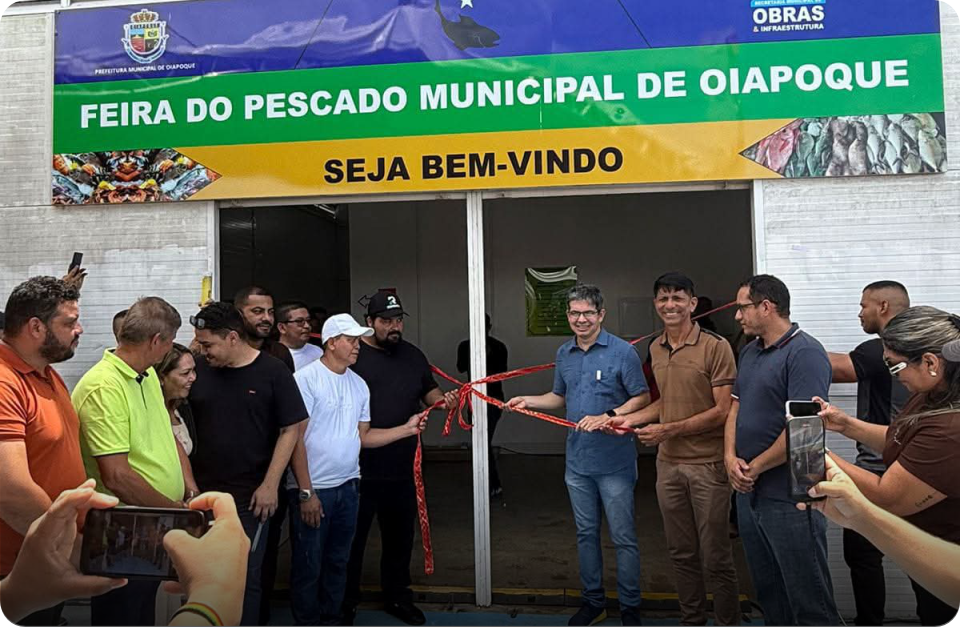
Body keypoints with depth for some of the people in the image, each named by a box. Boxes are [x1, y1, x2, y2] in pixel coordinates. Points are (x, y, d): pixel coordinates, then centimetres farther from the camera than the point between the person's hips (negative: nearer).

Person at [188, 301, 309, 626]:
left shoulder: (273, 372, -8)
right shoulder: (199, 368, -1)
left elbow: (290, 430, -6)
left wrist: (270, 485, -10)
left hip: (250, 495, -3)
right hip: (202, 491, 3)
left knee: (245, 577, 6)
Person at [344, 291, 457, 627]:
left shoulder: (413, 355, 9)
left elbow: (428, 391, 19)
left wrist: (442, 399, -2)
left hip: (402, 467, 6)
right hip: (359, 468, -5)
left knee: (400, 535, 19)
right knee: (352, 537, 8)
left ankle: (397, 597, 38)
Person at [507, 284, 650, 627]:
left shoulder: (622, 351, -10)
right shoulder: (564, 354, 7)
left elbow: (642, 398, -9)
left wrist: (608, 416, -22)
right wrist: (528, 401, 4)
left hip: (615, 463, -5)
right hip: (578, 461, 5)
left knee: (623, 538, 4)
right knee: (586, 534, 16)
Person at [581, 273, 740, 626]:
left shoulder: (716, 347, -11)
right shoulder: (655, 349, 9)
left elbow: (723, 412, -13)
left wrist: (667, 430, -17)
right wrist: (627, 420, 7)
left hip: (707, 464, -6)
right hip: (668, 464, 6)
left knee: (715, 557, 4)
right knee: (681, 553, 16)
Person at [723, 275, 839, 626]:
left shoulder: (805, 353, -15)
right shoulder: (750, 351, 12)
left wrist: (755, 467, -13)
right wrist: (730, 457, -3)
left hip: (789, 498, -8)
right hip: (749, 491, 8)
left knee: (808, 598, 4)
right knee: (767, 591, 20)